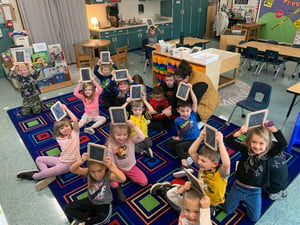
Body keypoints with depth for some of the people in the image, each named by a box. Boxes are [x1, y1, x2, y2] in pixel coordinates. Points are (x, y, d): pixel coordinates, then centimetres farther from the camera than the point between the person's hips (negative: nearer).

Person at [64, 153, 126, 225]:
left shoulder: (108, 175, -31)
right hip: (90, 201, 3)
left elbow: (123, 179, -50)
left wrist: (111, 167, -63)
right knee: (68, 208, -7)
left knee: (104, 218, -34)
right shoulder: (88, 172, -21)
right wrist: (81, 160, -53)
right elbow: (72, 169, -33)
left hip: (104, 204, -3)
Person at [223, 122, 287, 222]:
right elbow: (228, 141, -24)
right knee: (228, 210, 14)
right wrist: (240, 132, -39)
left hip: (255, 192, 0)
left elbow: (283, 144, -29)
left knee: (254, 218, 13)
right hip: (238, 187, 0)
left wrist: (273, 129, -35)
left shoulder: (268, 154, -15)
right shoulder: (245, 149, -16)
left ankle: (245, 200, 38)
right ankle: (241, 199, 39)